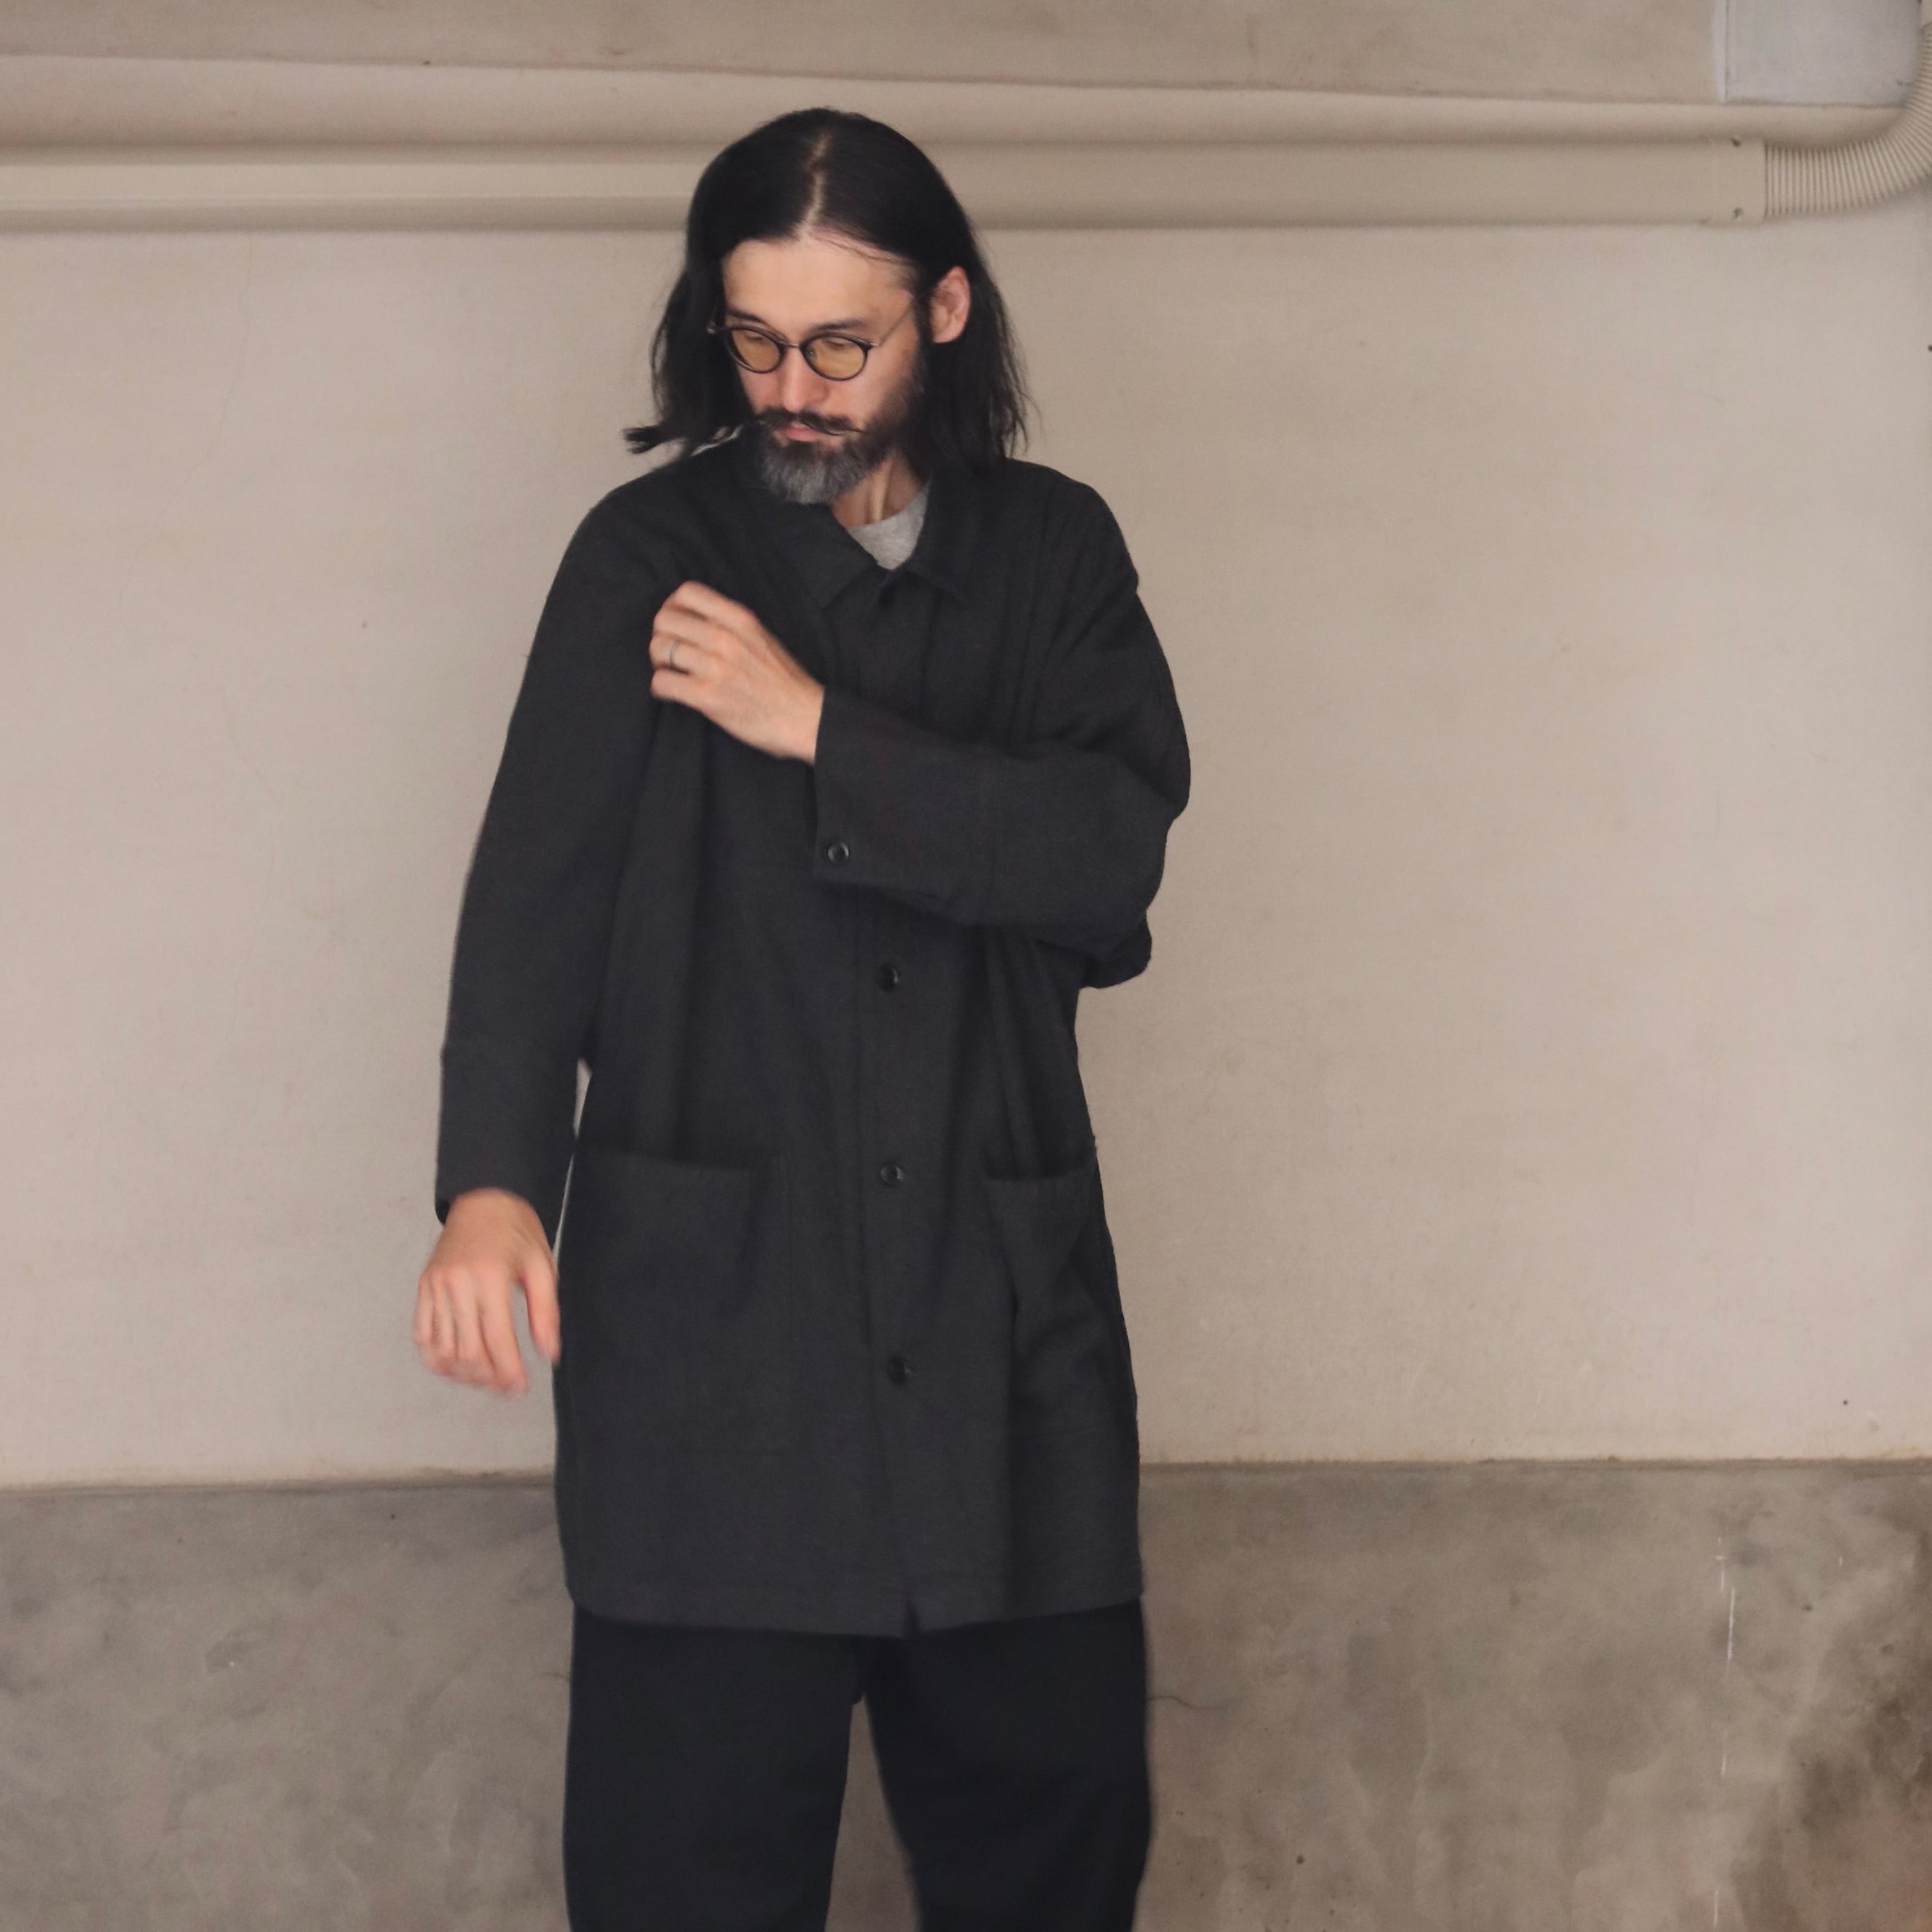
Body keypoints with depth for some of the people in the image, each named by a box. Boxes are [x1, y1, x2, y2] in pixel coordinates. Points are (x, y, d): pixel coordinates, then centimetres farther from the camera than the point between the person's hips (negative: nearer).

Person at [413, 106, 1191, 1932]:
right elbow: (537, 887, -5)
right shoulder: (653, 552, 5)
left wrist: (822, 732, -11)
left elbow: (1115, 847, -6)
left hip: (1006, 1317, 2)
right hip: (710, 1312, -2)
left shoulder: (1053, 552, 10)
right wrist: (492, 1180, -20)